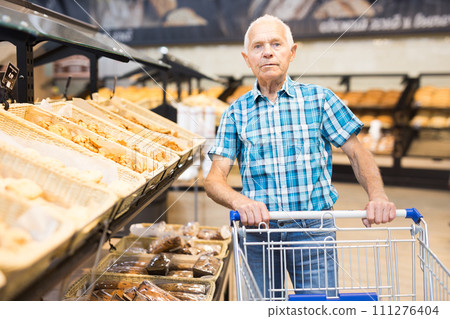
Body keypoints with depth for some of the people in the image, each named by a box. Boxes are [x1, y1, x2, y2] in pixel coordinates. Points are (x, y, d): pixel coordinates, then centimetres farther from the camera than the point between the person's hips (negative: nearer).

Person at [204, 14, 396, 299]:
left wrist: (378, 195, -16)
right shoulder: (237, 113, 5)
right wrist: (239, 201, -25)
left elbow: (357, 153, 4)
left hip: (313, 231, -1)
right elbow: (215, 179, -2)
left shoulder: (318, 99, 4)